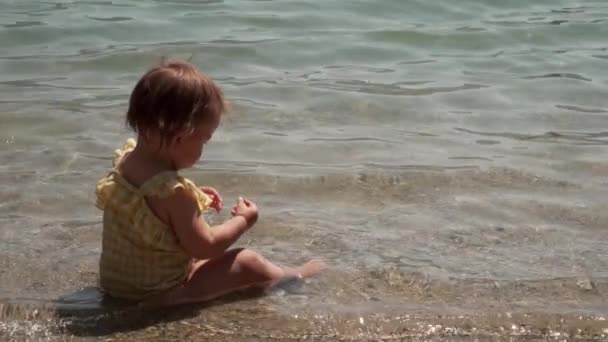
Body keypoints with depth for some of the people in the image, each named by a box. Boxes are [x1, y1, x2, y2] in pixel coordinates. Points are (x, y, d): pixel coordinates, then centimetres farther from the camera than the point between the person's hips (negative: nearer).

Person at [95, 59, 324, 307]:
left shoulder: (126, 158, -6)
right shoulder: (173, 191, -32)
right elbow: (204, 247, -23)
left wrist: (192, 197, 10)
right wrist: (242, 221, -8)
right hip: (158, 292, -9)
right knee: (248, 263, 3)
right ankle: (294, 276, 28)